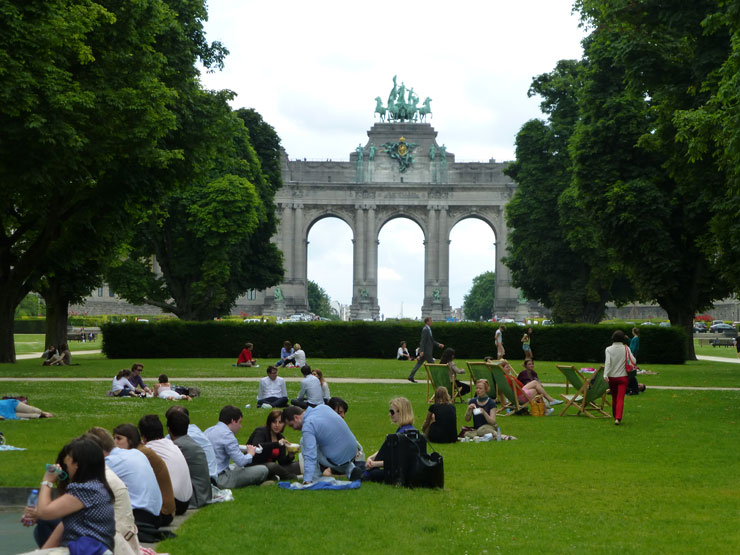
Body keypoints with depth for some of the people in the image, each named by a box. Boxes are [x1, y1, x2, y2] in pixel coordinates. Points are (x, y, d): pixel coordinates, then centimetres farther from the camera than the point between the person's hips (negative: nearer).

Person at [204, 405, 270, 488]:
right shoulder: (227, 434, -16)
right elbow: (241, 461, -19)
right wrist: (250, 454, 1)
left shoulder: (209, 431, 11)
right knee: (263, 470, -10)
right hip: (220, 480, -9)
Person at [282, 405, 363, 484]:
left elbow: (310, 456, -27)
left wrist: (307, 481, -30)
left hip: (337, 460, -8)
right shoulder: (322, 407, 4)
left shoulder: (307, 427, -18)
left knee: (304, 442, 1)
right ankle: (350, 468, 16)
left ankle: (315, 478, 6)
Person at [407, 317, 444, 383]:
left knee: (419, 363, 8)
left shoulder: (428, 329, 17)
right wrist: (422, 351, -23)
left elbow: (431, 340, 24)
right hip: (426, 350, -10)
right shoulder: (425, 329, -14)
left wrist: (438, 344, 16)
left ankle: (411, 377, 7)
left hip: (427, 351, 10)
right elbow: (423, 340, -19)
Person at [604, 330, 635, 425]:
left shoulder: (608, 349, -4)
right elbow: (633, 361, -7)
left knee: (614, 398, 16)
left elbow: (607, 362, -15)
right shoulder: (626, 349, -5)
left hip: (612, 377, 1)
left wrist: (605, 375, -21)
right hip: (623, 377, -1)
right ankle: (618, 418, -22)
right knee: (620, 398, -6)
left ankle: (615, 417, 28)